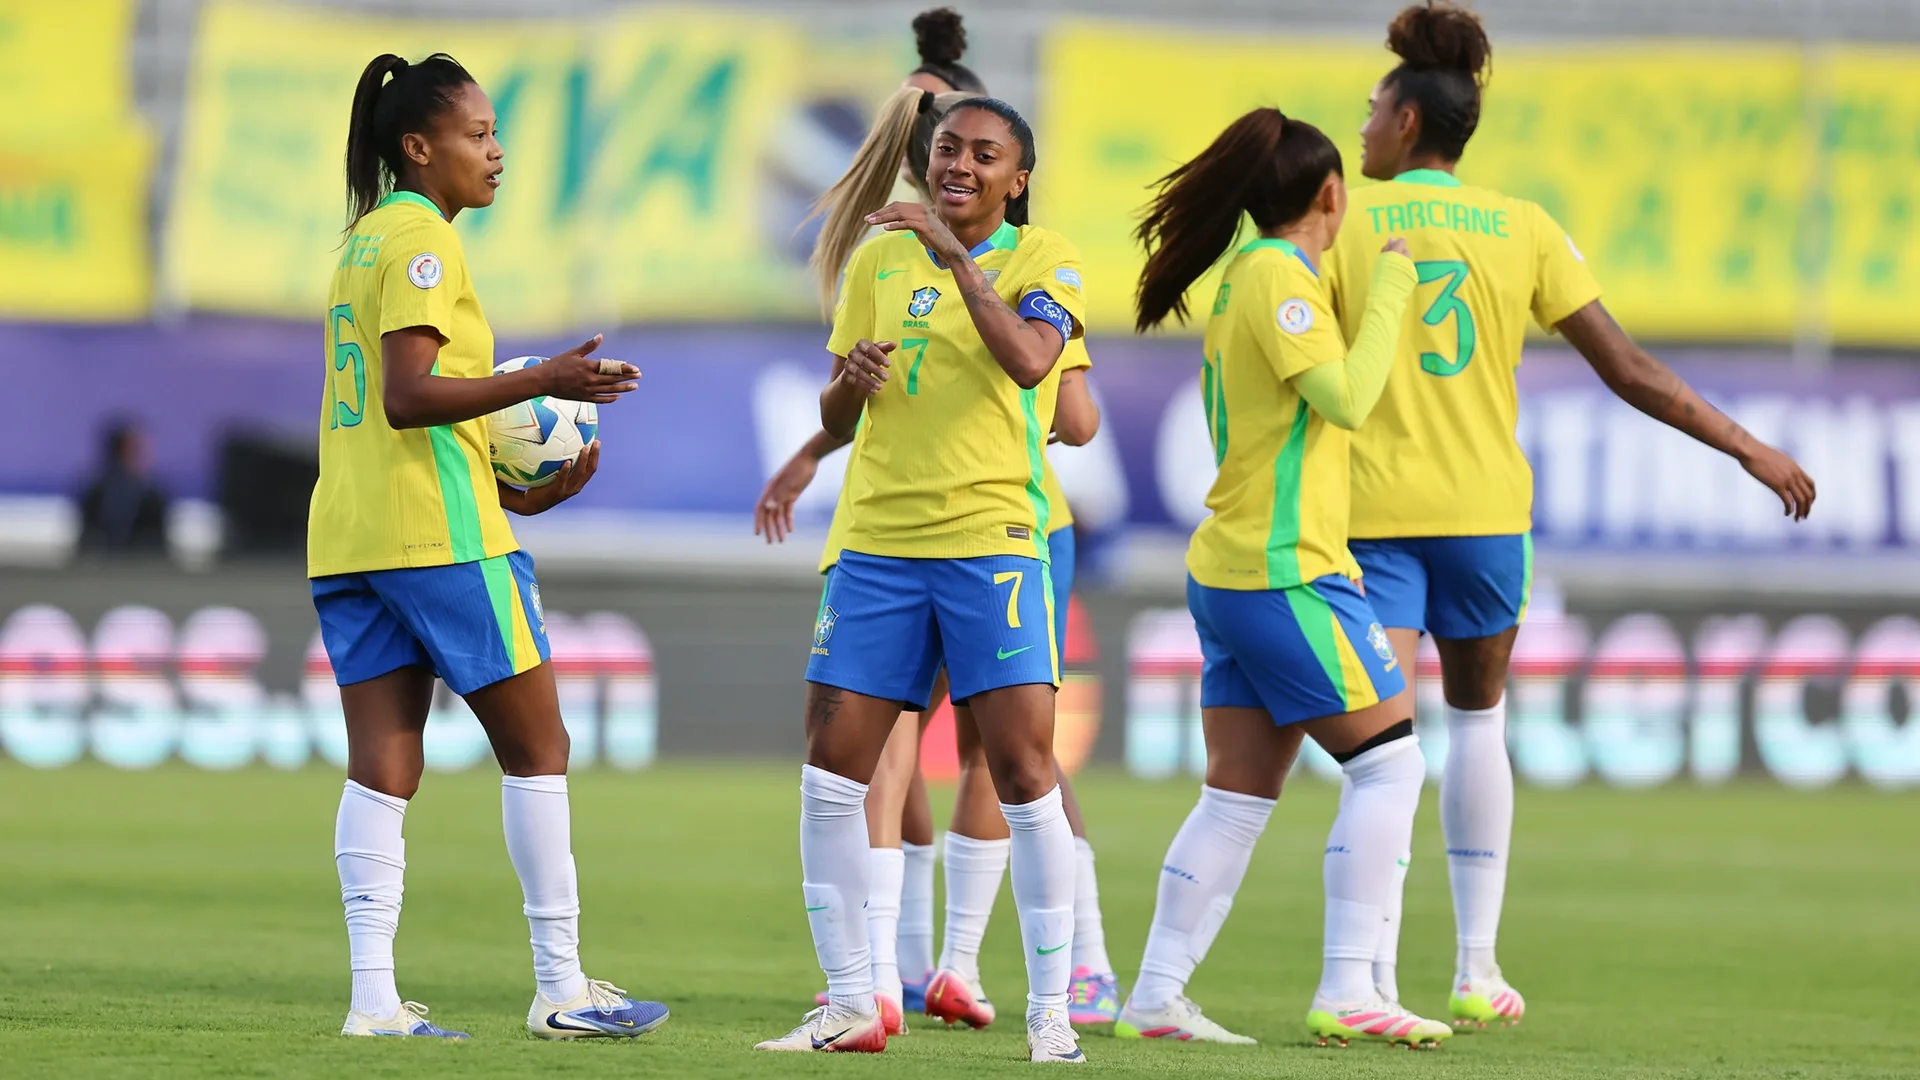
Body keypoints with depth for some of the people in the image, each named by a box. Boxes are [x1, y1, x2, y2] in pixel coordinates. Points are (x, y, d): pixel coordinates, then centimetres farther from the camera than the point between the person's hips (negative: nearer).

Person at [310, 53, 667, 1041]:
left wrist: (508, 494, 19)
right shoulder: (424, 239, -9)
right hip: (437, 532, -8)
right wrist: (542, 382, -25)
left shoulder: (363, 240, 18)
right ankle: (561, 988, 1)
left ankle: (373, 996, -6)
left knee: (381, 768, 2)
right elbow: (408, 397, -19)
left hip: (349, 538, 8)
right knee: (537, 744, 1)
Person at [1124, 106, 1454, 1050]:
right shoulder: (1279, 276, -12)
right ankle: (1345, 993, -10)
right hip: (1284, 572, -9)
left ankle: (1155, 997, 6)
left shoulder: (1247, 276, 16)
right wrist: (1389, 296, -13)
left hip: (1230, 572, 9)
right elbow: (1345, 398, -21)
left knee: (1238, 796, 9)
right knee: (1390, 759, -5)